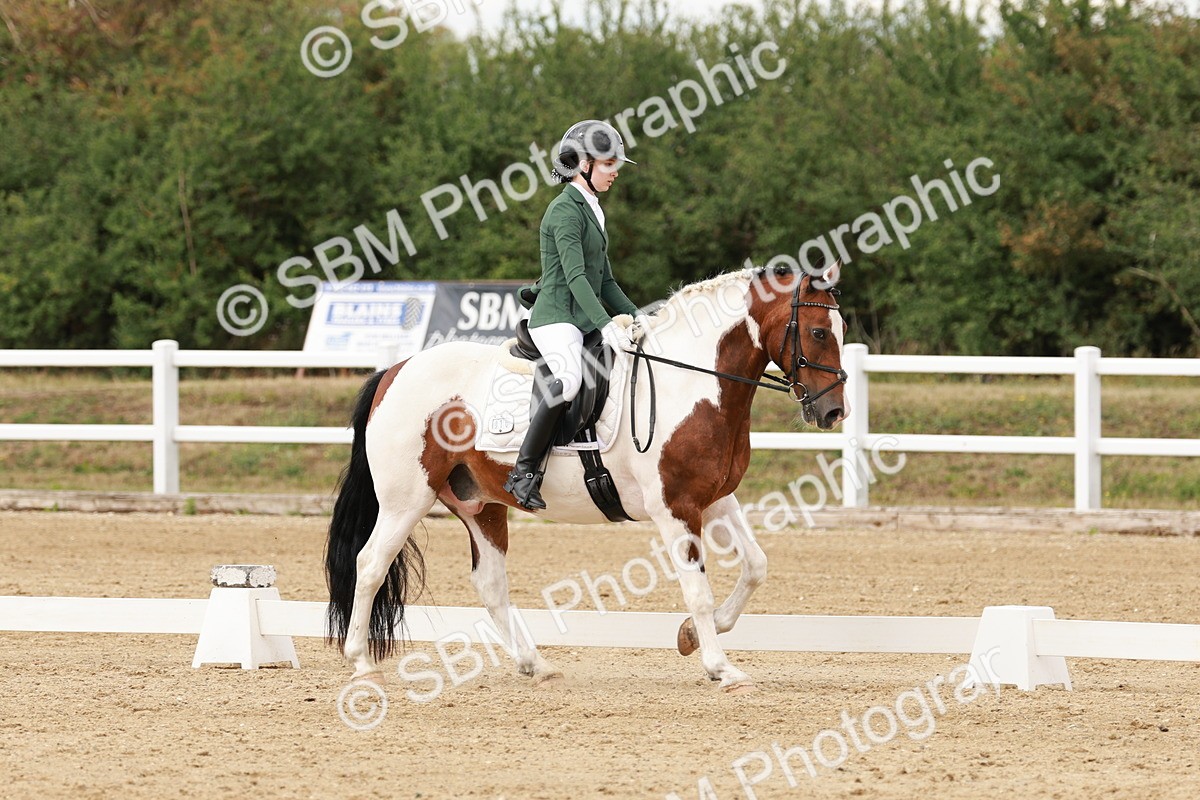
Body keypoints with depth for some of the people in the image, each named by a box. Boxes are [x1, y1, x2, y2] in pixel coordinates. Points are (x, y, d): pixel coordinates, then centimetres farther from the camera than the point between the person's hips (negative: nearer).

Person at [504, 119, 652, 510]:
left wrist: (635, 316, 13)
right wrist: (606, 324, -30)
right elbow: (575, 275, -21)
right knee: (571, 377, -35)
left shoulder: (591, 211, 20)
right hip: (556, 317, -10)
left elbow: (605, 281, 25)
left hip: (584, 319, 10)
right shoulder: (566, 210, -10)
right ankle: (524, 473, -32)